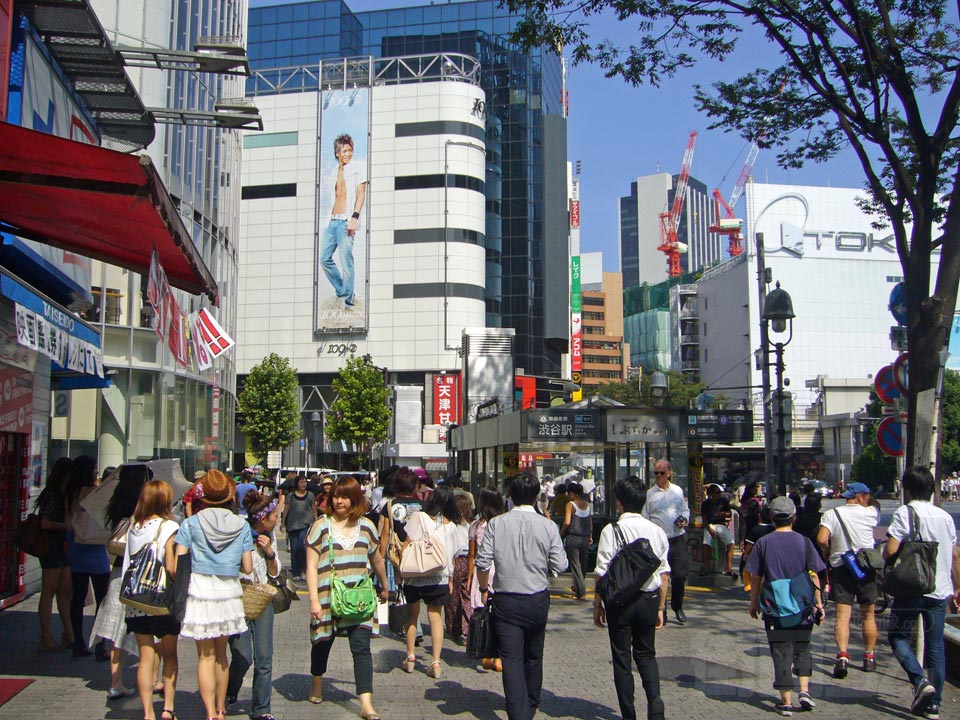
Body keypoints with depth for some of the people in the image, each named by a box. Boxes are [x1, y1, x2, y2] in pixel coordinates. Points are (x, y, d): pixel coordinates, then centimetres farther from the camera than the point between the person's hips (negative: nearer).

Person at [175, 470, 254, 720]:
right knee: (221, 653, 18)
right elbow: (247, 568, 0)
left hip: (199, 592, -2)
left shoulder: (190, 523, -5)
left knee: (205, 655, 5)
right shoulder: (242, 526, -1)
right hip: (229, 593, 2)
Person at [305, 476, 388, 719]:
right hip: (328, 596, -1)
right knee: (323, 642, 15)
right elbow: (311, 566, -5)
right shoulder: (321, 526, -2)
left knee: (362, 648, -7)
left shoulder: (365, 526, 7)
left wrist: (384, 588, 30)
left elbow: (377, 560, 21)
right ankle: (317, 684, 42)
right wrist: (314, 600, -12)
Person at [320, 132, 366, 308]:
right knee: (324, 258, 4)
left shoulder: (357, 168, 2)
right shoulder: (335, 171, 19)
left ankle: (347, 302, -4)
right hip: (332, 220, 7)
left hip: (346, 220, -7)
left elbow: (361, 193, -6)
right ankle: (342, 291, 18)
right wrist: (328, 218, 16)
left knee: (346, 262, -10)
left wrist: (354, 217, -18)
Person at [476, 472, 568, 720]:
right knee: (533, 657, 19)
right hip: (538, 600, 2)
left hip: (506, 601, -2)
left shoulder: (496, 524, -7)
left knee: (511, 659, 0)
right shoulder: (548, 526, -7)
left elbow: (483, 562, -8)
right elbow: (560, 565, -7)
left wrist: (484, 588, 9)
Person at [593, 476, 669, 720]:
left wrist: (597, 605, -1)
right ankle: (654, 699, -3)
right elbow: (664, 573, 4)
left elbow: (602, 573, -12)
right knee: (646, 654, 19)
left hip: (620, 600, -3)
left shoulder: (611, 531, -13)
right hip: (649, 600, 4)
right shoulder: (656, 531, 0)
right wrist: (660, 607, 13)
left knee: (622, 658, 10)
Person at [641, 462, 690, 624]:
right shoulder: (649, 494, 0)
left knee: (679, 575, 1)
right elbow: (644, 519, 2)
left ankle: (677, 607, 23)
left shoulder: (678, 491, 9)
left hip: (677, 539, 2)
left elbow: (685, 510, 20)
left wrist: (684, 520, -2)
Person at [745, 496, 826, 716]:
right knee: (802, 649, 18)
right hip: (803, 607, 1)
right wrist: (818, 602, 10)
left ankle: (786, 701, 5)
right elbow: (814, 575, 0)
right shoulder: (803, 541, -1)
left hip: (775, 608, -1)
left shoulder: (763, 543, -3)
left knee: (781, 654, 4)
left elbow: (756, 578, 0)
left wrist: (753, 603, 11)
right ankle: (804, 690, 6)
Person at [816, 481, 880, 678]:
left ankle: (842, 655, -19)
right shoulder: (870, 513, -3)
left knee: (842, 615, -3)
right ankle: (869, 657, 22)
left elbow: (821, 539, -13)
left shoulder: (831, 514, -3)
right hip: (866, 566, 1)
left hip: (840, 567, 0)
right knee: (868, 614, 14)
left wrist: (828, 551, 5)